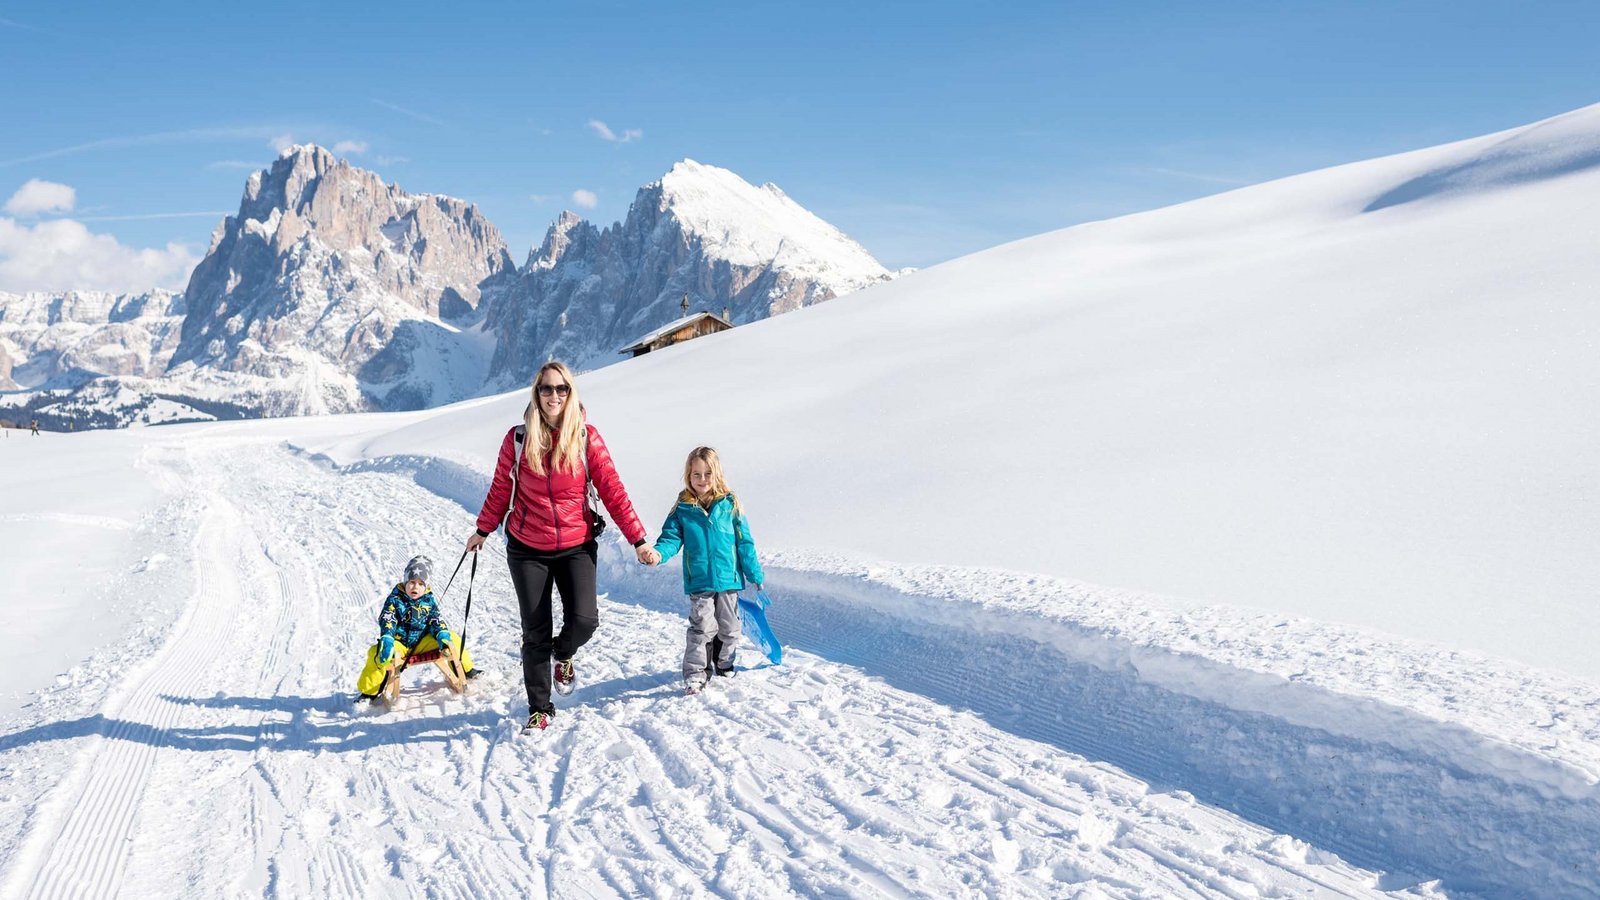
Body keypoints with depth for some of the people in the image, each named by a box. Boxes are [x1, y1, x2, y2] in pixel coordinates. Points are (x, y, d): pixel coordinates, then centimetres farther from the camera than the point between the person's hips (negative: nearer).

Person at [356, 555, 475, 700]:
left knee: (451, 639, -15)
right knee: (377, 654, -32)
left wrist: (443, 634, -22)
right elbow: (386, 620, -21)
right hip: (399, 643, -2)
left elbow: (436, 621, 1)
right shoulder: (395, 599, -9)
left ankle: (466, 672, 7)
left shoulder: (429, 601, 1)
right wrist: (386, 640, -39)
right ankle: (368, 693, -12)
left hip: (422, 643, 3)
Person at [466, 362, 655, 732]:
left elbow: (612, 491, -6)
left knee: (584, 620, -17)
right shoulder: (518, 439, -4)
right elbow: (501, 490, 8)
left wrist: (638, 540, -10)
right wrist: (483, 531, 16)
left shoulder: (587, 437, -6)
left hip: (576, 546, -1)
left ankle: (563, 653, 20)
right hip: (527, 548, 1)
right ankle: (539, 709, 21)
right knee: (535, 633, 4)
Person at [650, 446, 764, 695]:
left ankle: (724, 665, 34)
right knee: (702, 628, -8)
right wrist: (658, 553, -26)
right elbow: (671, 538, -3)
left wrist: (754, 575, 4)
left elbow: (744, 542, 2)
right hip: (699, 582, -2)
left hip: (729, 579, 2)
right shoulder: (682, 509, -2)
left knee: (729, 628, 14)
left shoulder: (730, 505, -2)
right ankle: (694, 673, 2)